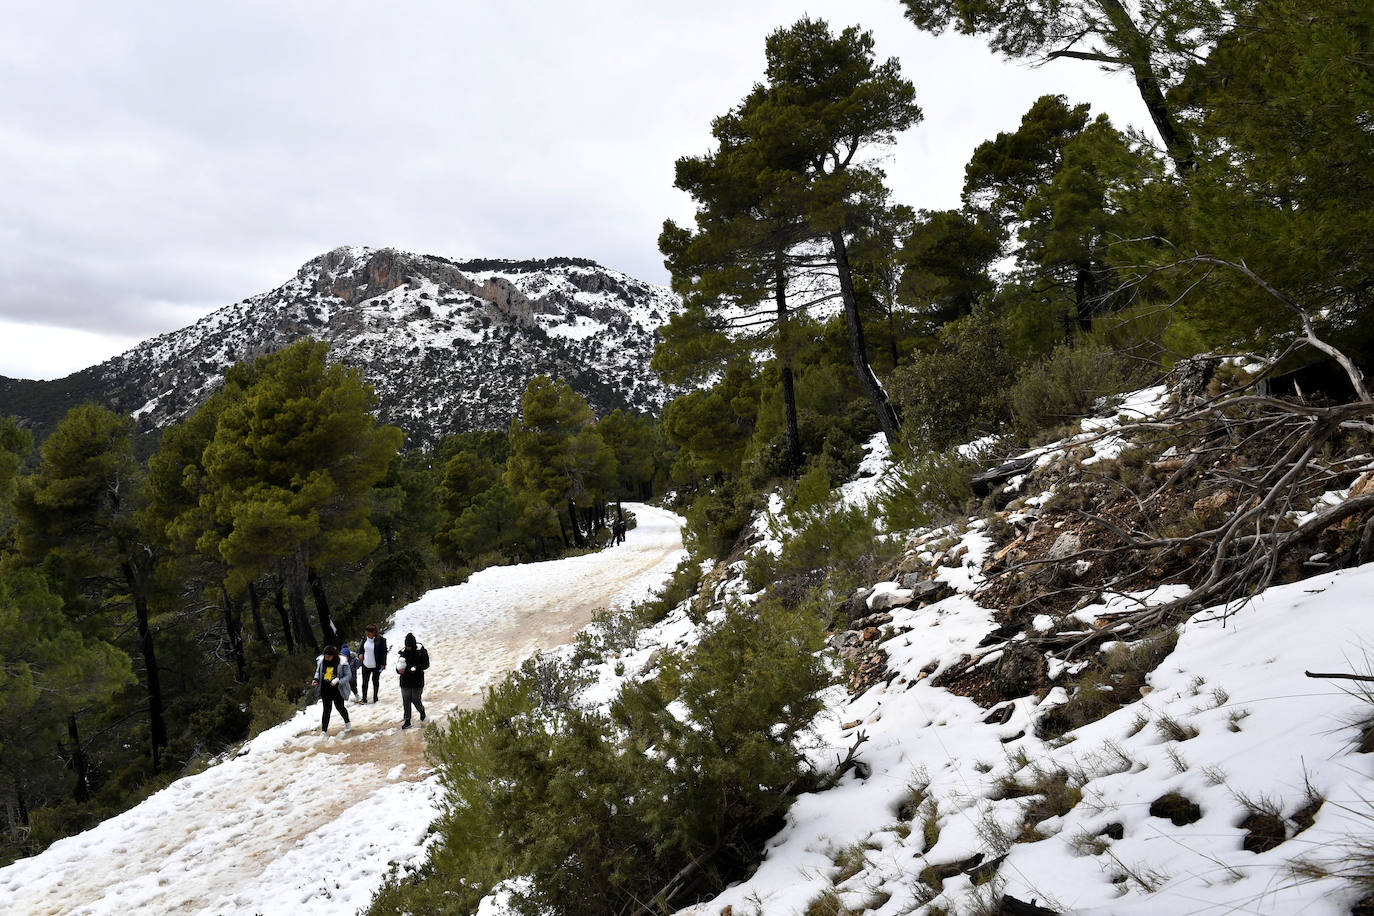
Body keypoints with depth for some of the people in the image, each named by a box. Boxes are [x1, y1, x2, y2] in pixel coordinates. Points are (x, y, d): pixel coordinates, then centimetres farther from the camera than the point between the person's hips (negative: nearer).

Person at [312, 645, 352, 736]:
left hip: (337, 690, -3)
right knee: (326, 710, 4)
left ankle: (347, 724, 37)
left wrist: (338, 681, -26)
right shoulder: (320, 661, -6)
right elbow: (318, 672, 12)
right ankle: (324, 731, 12)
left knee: (340, 707, 12)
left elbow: (347, 676, -11)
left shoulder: (341, 663, -18)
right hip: (325, 690, 3)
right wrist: (316, 679, -8)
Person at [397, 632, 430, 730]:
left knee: (415, 700, 3)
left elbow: (426, 664, -8)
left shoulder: (421, 651, -10)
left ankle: (422, 710, 35)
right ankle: (407, 721, 16)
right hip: (405, 681, 3)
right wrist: (399, 669, -10)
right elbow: (399, 664, 12)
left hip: (417, 681, -3)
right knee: (406, 701, 5)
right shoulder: (403, 652, 1)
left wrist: (416, 668, -24)